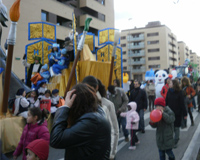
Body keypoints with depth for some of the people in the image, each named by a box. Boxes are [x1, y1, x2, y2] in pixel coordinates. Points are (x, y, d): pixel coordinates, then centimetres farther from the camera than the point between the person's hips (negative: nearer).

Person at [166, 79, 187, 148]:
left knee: (176, 127, 6)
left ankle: (175, 142, 17)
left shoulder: (179, 93, -11)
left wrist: (184, 114, -9)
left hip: (177, 113, -4)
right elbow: (166, 102, 3)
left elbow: (182, 104, -10)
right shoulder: (169, 92, 0)